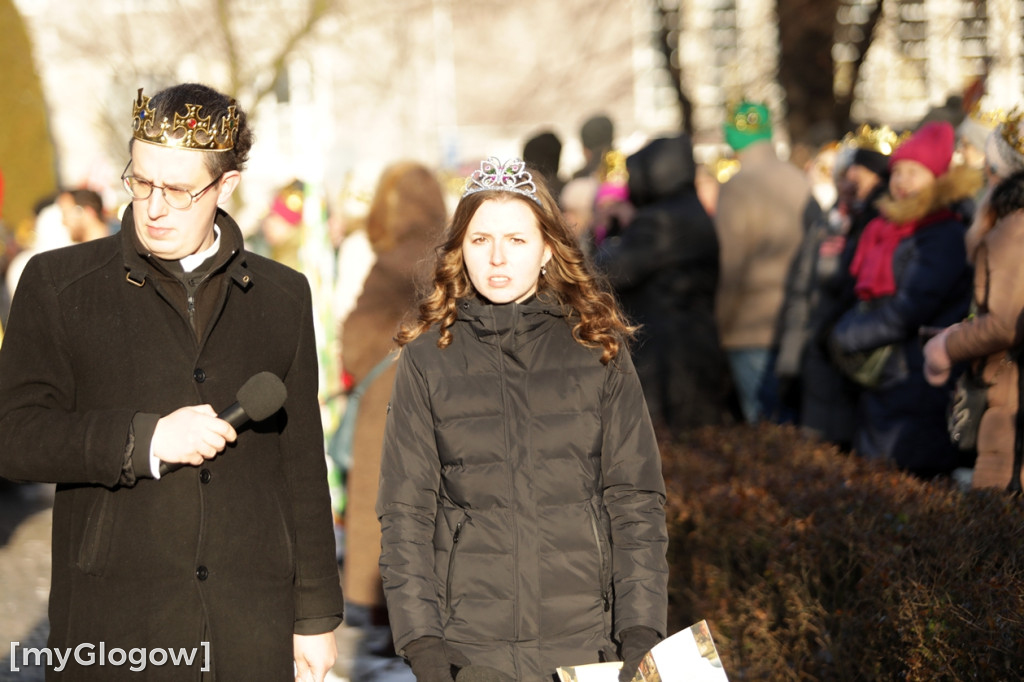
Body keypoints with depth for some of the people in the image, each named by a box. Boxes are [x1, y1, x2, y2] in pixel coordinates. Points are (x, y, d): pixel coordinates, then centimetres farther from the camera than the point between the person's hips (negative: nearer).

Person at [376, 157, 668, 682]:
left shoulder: (599, 350, 4)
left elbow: (635, 499, 3)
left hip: (584, 639, 0)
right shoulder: (427, 360, 3)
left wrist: (641, 631, -7)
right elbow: (405, 511, 2)